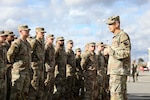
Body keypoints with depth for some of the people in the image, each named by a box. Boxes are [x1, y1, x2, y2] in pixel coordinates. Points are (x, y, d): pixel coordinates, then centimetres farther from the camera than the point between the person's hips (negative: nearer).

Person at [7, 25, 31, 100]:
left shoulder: (28, 44, 14)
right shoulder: (17, 43, -13)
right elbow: (9, 54, -13)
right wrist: (13, 63, -2)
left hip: (27, 71, 8)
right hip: (18, 71, -8)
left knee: (25, 92, 13)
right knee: (16, 92, -5)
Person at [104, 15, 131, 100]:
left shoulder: (123, 35, -7)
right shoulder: (116, 37, 21)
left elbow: (125, 53, -17)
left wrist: (110, 51, -14)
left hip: (118, 71, -10)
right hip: (116, 70, 10)